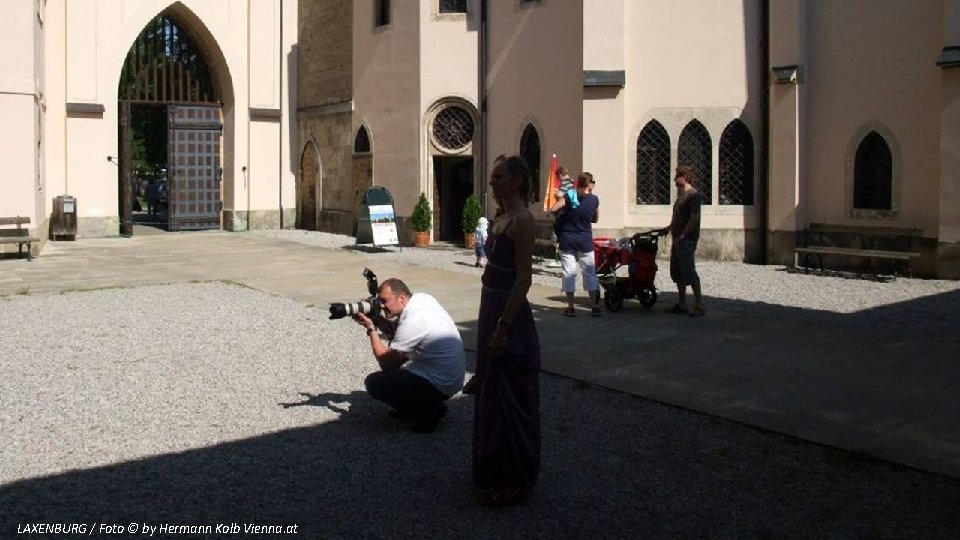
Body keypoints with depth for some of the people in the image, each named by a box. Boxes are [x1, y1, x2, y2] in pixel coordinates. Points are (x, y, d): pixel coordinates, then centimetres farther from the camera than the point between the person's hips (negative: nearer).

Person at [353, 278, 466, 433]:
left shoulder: (412, 321, -26)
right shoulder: (421, 298, 0)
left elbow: (386, 364, -18)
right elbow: (395, 332, 14)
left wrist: (371, 328, -11)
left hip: (440, 386, -10)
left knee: (374, 383, -12)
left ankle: (429, 411, -3)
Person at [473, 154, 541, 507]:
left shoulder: (522, 220, -16)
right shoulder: (500, 216, 12)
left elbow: (523, 279, -20)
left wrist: (503, 326, -23)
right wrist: (490, 321, 18)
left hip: (509, 314, -9)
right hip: (491, 309, 10)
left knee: (509, 395, 0)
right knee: (489, 391, 16)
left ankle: (515, 478, 13)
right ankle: (494, 469, 30)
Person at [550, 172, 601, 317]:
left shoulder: (569, 198, -8)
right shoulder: (594, 200, -2)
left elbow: (552, 210, -15)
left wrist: (564, 211, 4)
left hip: (567, 241, -1)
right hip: (585, 241, 1)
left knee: (568, 273, 4)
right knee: (589, 273, 9)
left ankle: (570, 307, 5)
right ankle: (594, 306, 10)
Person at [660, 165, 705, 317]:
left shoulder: (693, 195, -13)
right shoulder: (682, 194, 17)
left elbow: (694, 218, -20)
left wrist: (682, 236, -20)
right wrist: (668, 228, 19)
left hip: (687, 240, -10)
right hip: (678, 238, 10)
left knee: (689, 272, -9)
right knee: (677, 272, 12)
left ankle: (699, 306, -4)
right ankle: (681, 304, 20)